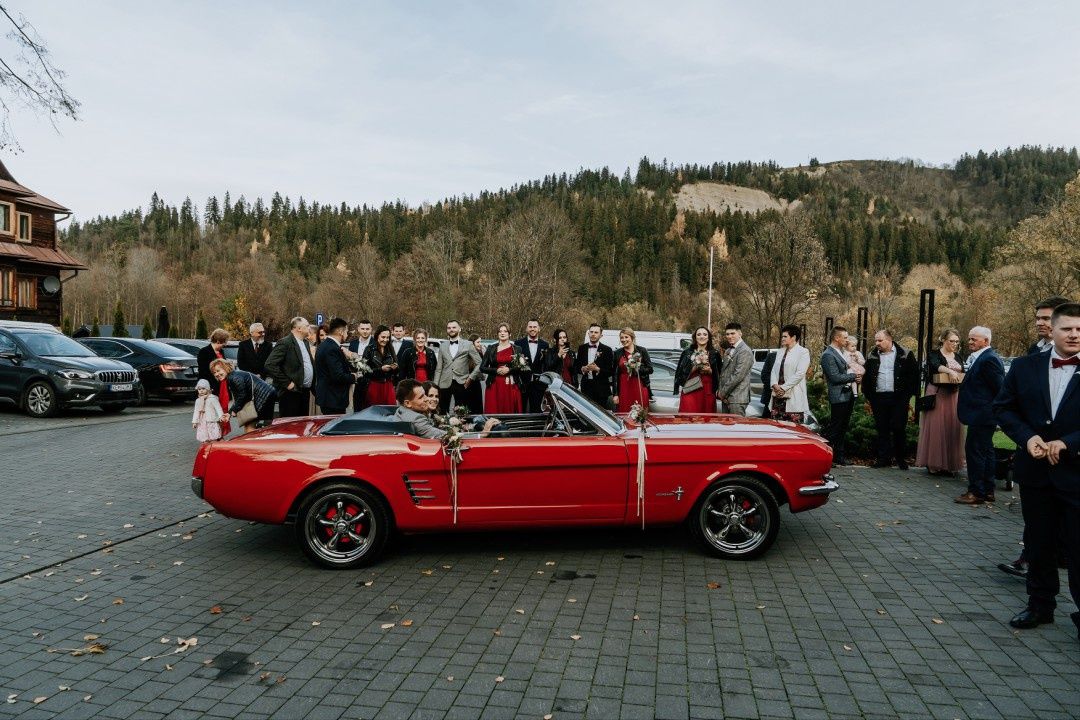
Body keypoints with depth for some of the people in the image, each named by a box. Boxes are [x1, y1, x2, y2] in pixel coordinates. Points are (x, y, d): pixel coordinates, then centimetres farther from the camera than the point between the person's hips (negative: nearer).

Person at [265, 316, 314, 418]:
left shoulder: (305, 342, 15)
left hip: (305, 391, 8)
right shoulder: (284, 343, -12)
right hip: (291, 392, -8)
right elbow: (270, 365, -19)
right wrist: (286, 383, -18)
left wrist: (312, 384, 12)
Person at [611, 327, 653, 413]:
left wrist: (637, 368, -14)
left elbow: (650, 369, 4)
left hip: (640, 389, -1)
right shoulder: (618, 354, 8)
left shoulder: (642, 351, 4)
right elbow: (614, 375, 7)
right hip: (624, 390, 1)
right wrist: (615, 394, 2)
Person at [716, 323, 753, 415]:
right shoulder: (729, 351, 18)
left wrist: (723, 392, -13)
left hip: (737, 398, -8)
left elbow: (738, 375, -18)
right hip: (726, 398, 8)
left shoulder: (745, 351, -11)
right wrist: (719, 391, 7)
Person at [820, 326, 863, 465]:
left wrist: (855, 373, 4)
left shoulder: (843, 352, 13)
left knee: (843, 428, 14)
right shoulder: (828, 355, -15)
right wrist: (854, 376, -10)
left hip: (848, 395, 9)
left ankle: (839, 455, 22)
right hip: (839, 396, -9)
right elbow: (835, 377, -20)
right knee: (834, 428, -5)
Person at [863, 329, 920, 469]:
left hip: (899, 398, -3)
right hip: (879, 399, 3)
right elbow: (866, 378, 13)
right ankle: (884, 458, 12)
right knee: (882, 430, 5)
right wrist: (869, 397, 8)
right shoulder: (872, 356, 10)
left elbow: (914, 375, 1)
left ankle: (901, 458, 13)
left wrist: (908, 396, -4)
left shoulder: (905, 355, 1)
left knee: (899, 429, -1)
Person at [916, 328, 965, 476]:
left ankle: (949, 463, 9)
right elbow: (936, 365, -21)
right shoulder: (934, 354, -1)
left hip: (954, 396, 5)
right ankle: (933, 463, -2)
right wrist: (950, 371, -39)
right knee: (935, 428, -6)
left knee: (952, 429, 2)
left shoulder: (958, 357, 17)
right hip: (937, 395, -5)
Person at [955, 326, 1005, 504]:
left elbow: (1000, 388, -18)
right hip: (981, 415, 11)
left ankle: (976, 492, 0)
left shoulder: (989, 359, -17)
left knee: (975, 450, -6)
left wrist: (996, 413, -11)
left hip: (981, 415, -11)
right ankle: (988, 491, 24)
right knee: (985, 451, 15)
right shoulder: (978, 358, 14)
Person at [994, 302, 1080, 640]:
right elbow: (1003, 407, 6)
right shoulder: (1024, 367, 2)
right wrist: (1027, 437, -9)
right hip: (1035, 470, 3)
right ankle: (1040, 604, 29)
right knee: (1038, 542, 15)